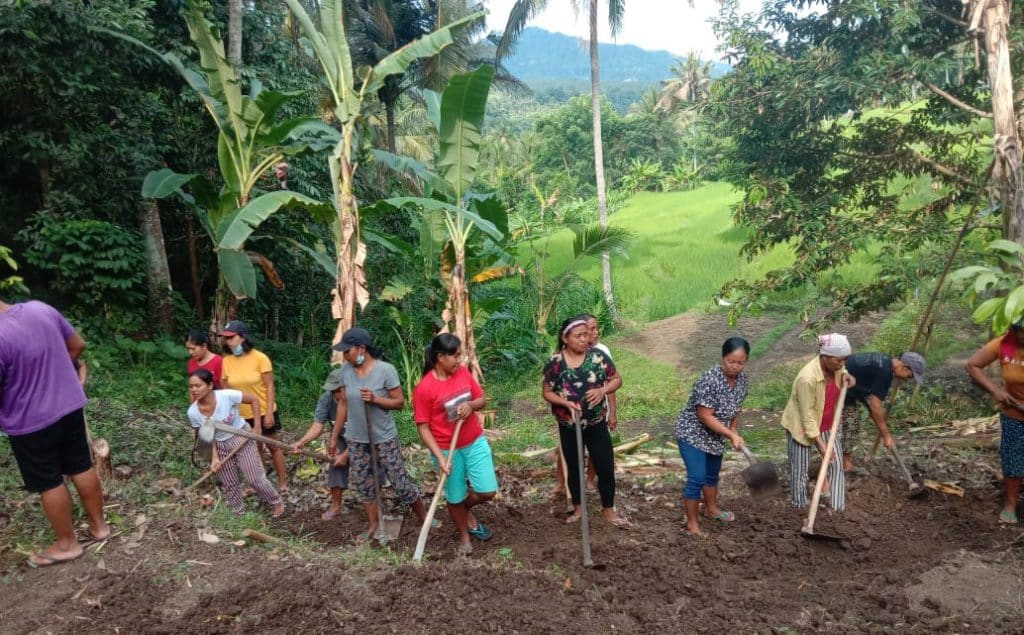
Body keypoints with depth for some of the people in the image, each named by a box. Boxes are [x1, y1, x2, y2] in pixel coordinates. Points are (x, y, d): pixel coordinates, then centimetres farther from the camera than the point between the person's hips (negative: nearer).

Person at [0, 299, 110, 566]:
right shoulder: (41, 308, -7)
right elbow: (78, 345, 7)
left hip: (31, 422, -6)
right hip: (70, 405, 7)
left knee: (49, 484, 11)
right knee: (83, 467, 19)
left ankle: (67, 544, 26)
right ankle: (99, 525, 34)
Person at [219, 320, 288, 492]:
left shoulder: (260, 358, -15)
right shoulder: (226, 362, -5)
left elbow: (270, 387, -13)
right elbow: (226, 390, 2)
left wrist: (269, 413, -16)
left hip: (264, 413, -3)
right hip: (242, 416, 3)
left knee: (274, 447, 10)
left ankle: (283, 483, 21)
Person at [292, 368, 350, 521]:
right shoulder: (326, 399, -24)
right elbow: (318, 425, -25)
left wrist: (346, 454, -29)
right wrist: (302, 442, -41)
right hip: (340, 438, 3)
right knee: (336, 467, -8)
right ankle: (336, 506, 11)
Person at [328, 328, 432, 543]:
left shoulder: (385, 370, -18)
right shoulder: (344, 371, -4)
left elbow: (400, 402, -12)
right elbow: (343, 404, 5)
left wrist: (375, 399, -28)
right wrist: (334, 437, 8)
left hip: (385, 438, -4)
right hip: (356, 440, 4)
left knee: (400, 482, 2)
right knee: (362, 484, 13)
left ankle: (424, 517, 22)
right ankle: (374, 525, 31)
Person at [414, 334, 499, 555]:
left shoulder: (463, 372, -4)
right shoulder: (424, 388, -20)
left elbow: (482, 400, 6)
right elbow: (423, 428, -15)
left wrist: (470, 405, -17)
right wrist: (440, 457, -22)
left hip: (476, 442, 4)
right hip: (448, 451, -4)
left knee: (488, 491, 4)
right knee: (455, 499, 11)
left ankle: (466, 511, 36)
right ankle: (464, 537, 37)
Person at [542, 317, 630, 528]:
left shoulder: (598, 356, -8)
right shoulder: (555, 363, -12)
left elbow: (617, 379, 1)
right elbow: (547, 392, -5)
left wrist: (603, 390, -19)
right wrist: (565, 402, -22)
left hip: (597, 424, 1)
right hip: (569, 427, -1)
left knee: (606, 467, 5)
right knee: (574, 468, 15)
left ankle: (608, 510, 25)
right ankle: (577, 508, 34)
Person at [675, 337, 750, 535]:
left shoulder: (742, 378, -7)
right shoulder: (710, 379, -31)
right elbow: (705, 416, -29)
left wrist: (733, 431, 9)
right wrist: (731, 435, -28)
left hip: (715, 435, 8)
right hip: (692, 433, -8)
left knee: (713, 474, 24)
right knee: (697, 478, -10)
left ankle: (711, 508, 46)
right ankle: (692, 522, 4)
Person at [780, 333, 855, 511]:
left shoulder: (834, 367, -13)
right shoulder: (807, 378, -34)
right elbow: (808, 416, -28)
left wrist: (846, 376, -7)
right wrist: (821, 444, -28)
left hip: (827, 425, 7)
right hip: (802, 427, -6)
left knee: (837, 465, 7)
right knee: (800, 470, 6)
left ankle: (838, 509, 17)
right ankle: (800, 507, 25)